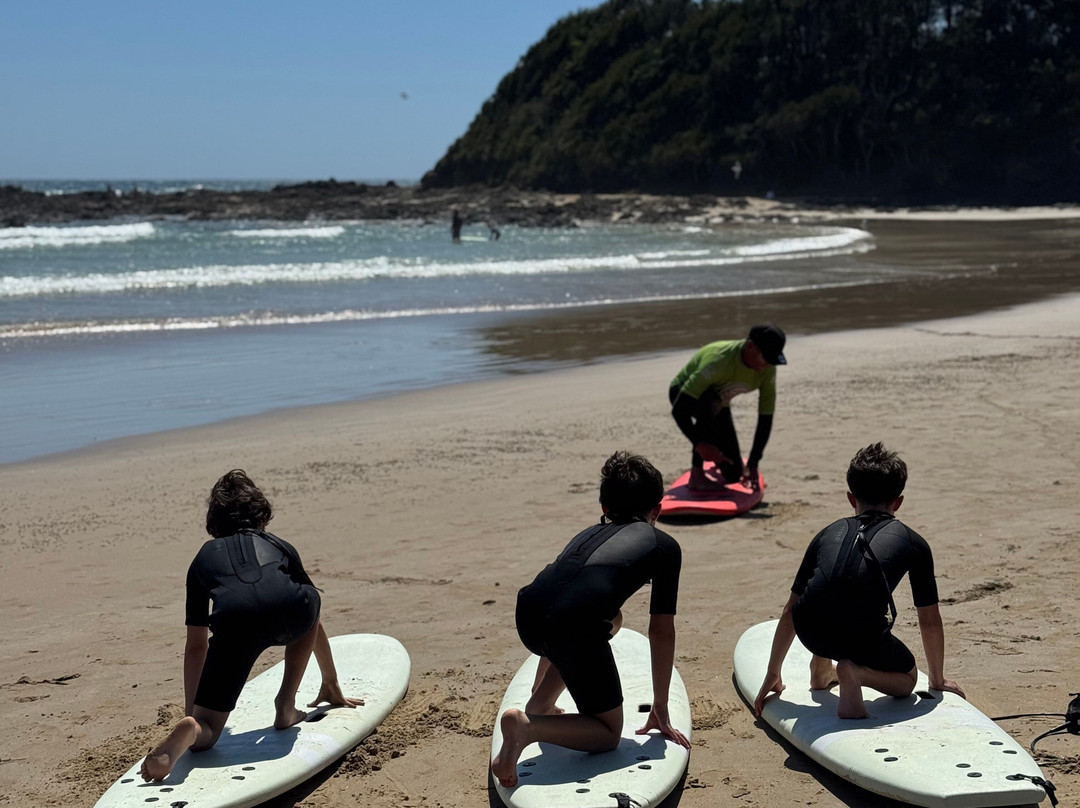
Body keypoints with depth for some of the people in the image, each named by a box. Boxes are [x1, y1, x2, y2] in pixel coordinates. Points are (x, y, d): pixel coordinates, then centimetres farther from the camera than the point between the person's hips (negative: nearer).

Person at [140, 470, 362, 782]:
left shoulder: (204, 559, 36)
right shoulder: (280, 546, 39)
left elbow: (196, 646, 37)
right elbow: (314, 622, 50)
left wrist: (190, 710, 47)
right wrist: (331, 685, 62)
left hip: (235, 622, 0)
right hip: (292, 614, 1)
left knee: (205, 733, 11)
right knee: (310, 599, 38)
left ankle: (189, 731, -27)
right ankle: (286, 707, 31)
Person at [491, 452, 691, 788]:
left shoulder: (589, 533, 37)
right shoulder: (665, 546, 23)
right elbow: (662, 632, 20)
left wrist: (539, 689, 55)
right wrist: (660, 707, 29)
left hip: (527, 621, 6)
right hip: (575, 629, -6)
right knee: (609, 731, 15)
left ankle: (540, 703, 29)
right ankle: (527, 726, -10)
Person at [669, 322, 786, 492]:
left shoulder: (767, 370, -20)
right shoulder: (719, 360, -39)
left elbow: (766, 419, -14)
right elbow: (678, 410, -41)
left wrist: (752, 464, -19)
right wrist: (700, 444, -50)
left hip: (718, 404, 5)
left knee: (734, 475, -3)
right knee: (710, 402, -43)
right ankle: (697, 475, -31)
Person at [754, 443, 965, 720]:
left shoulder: (829, 533, 27)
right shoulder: (913, 543, 20)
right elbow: (930, 621, 25)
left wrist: (772, 674, 41)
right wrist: (938, 680, 42)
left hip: (809, 632, 4)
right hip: (862, 637, -4)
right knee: (907, 677, 26)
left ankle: (820, 668, 38)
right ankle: (856, 672, -5)